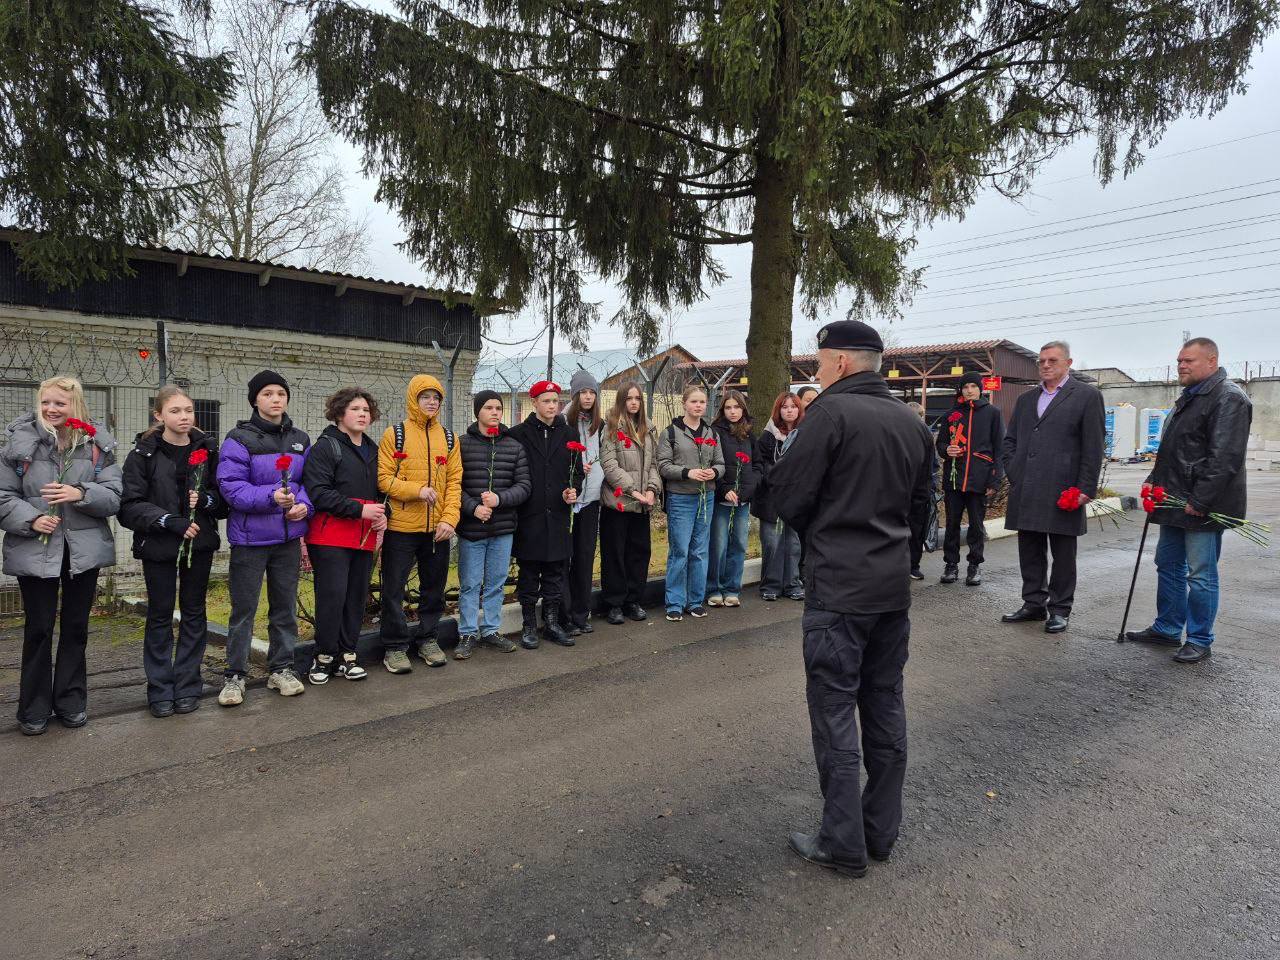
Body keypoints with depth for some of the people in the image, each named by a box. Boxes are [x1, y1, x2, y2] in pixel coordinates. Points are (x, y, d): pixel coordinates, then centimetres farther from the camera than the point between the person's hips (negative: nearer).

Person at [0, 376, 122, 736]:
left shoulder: (97, 444, 2)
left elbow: (114, 496, -3)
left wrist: (81, 494, -20)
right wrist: (31, 519, -17)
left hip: (84, 549, 1)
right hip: (35, 549, -1)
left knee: (76, 628, 11)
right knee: (38, 629, 6)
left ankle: (71, 702, 25)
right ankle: (34, 709, 20)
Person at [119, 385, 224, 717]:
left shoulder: (208, 449, 3)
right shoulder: (144, 454, -4)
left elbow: (224, 497, 6)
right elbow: (130, 505, -10)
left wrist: (205, 499, -15)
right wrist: (172, 521, -20)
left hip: (199, 544, 2)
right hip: (158, 546, -2)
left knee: (194, 613, 8)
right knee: (160, 615, 6)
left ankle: (187, 686, 19)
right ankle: (160, 690, 16)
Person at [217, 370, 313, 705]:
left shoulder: (300, 440, 8)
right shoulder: (239, 439, -8)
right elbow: (231, 487, -16)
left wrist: (303, 505, -11)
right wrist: (270, 497, -29)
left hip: (288, 538, 5)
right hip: (250, 538, -5)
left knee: (285, 606, 13)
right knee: (244, 610, 3)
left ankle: (281, 668, 26)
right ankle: (235, 676, 16)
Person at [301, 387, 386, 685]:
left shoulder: (373, 450, 18)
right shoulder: (325, 447, -4)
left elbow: (381, 489, 25)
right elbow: (318, 492, -14)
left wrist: (383, 514, 4)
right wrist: (359, 509, -18)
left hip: (365, 537, 6)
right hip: (331, 536, -6)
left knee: (357, 597, 7)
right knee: (332, 596, -7)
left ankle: (346, 656, 17)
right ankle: (324, 657, 8)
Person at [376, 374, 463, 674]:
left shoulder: (449, 437, 8)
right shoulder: (395, 434, -3)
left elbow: (454, 481, 4)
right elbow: (383, 479, -8)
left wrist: (449, 519, -8)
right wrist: (417, 490, -21)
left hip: (438, 529, 4)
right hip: (401, 527, -3)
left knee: (434, 587, 14)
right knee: (394, 589, 4)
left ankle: (427, 639, 29)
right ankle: (395, 647, 16)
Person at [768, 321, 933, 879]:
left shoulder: (831, 411, -13)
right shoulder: (912, 422, 9)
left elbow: (788, 497, -12)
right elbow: (919, 506, 17)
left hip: (837, 587, -7)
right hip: (893, 585, 7)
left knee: (834, 712, 2)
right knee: (885, 705, 15)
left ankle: (843, 844, 11)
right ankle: (882, 832, 26)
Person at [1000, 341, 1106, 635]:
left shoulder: (1087, 395, 0)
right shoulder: (1026, 398, 16)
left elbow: (1094, 446, -5)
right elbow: (1010, 440, 19)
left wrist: (1086, 488, -9)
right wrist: (1012, 472, 6)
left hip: (1063, 492, -5)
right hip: (1025, 492, 5)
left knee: (1063, 555, 5)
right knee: (1029, 552, 11)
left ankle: (1060, 609, 15)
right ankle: (1034, 603, 22)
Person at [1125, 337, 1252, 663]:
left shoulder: (1228, 397, -13)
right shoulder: (1188, 398, 18)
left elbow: (1224, 457, -21)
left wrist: (1199, 501, -23)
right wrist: (1153, 481, 14)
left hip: (1202, 507, -10)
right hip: (1175, 502, 10)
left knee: (1201, 575, -1)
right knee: (1169, 567, 16)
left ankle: (1200, 640, 11)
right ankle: (1167, 629, 27)